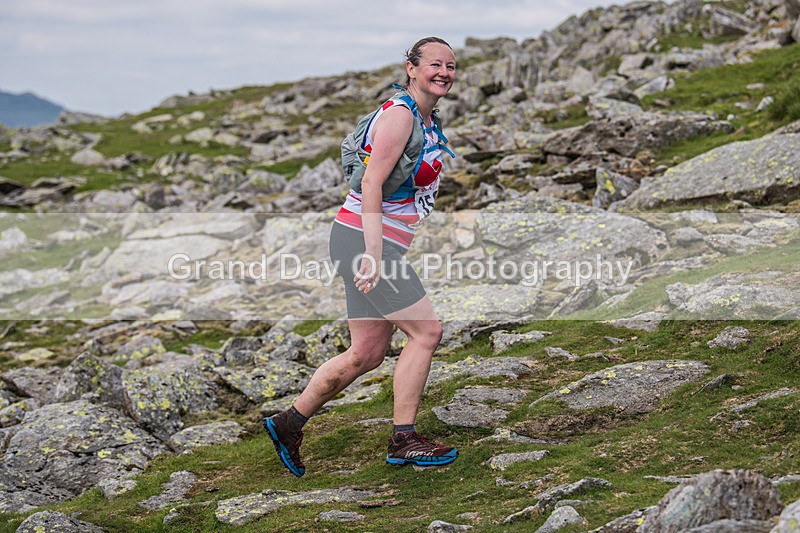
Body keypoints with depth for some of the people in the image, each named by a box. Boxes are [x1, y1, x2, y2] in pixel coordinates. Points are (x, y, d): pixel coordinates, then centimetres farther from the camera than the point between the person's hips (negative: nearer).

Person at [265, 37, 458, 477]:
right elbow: (371, 182, -19)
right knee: (426, 330, -8)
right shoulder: (399, 113, -13)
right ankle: (403, 441, 1)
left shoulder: (430, 122, 17)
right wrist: (374, 253, -25)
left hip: (377, 243, 10)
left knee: (366, 354, 9)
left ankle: (288, 424, 19)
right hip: (364, 239, -10)